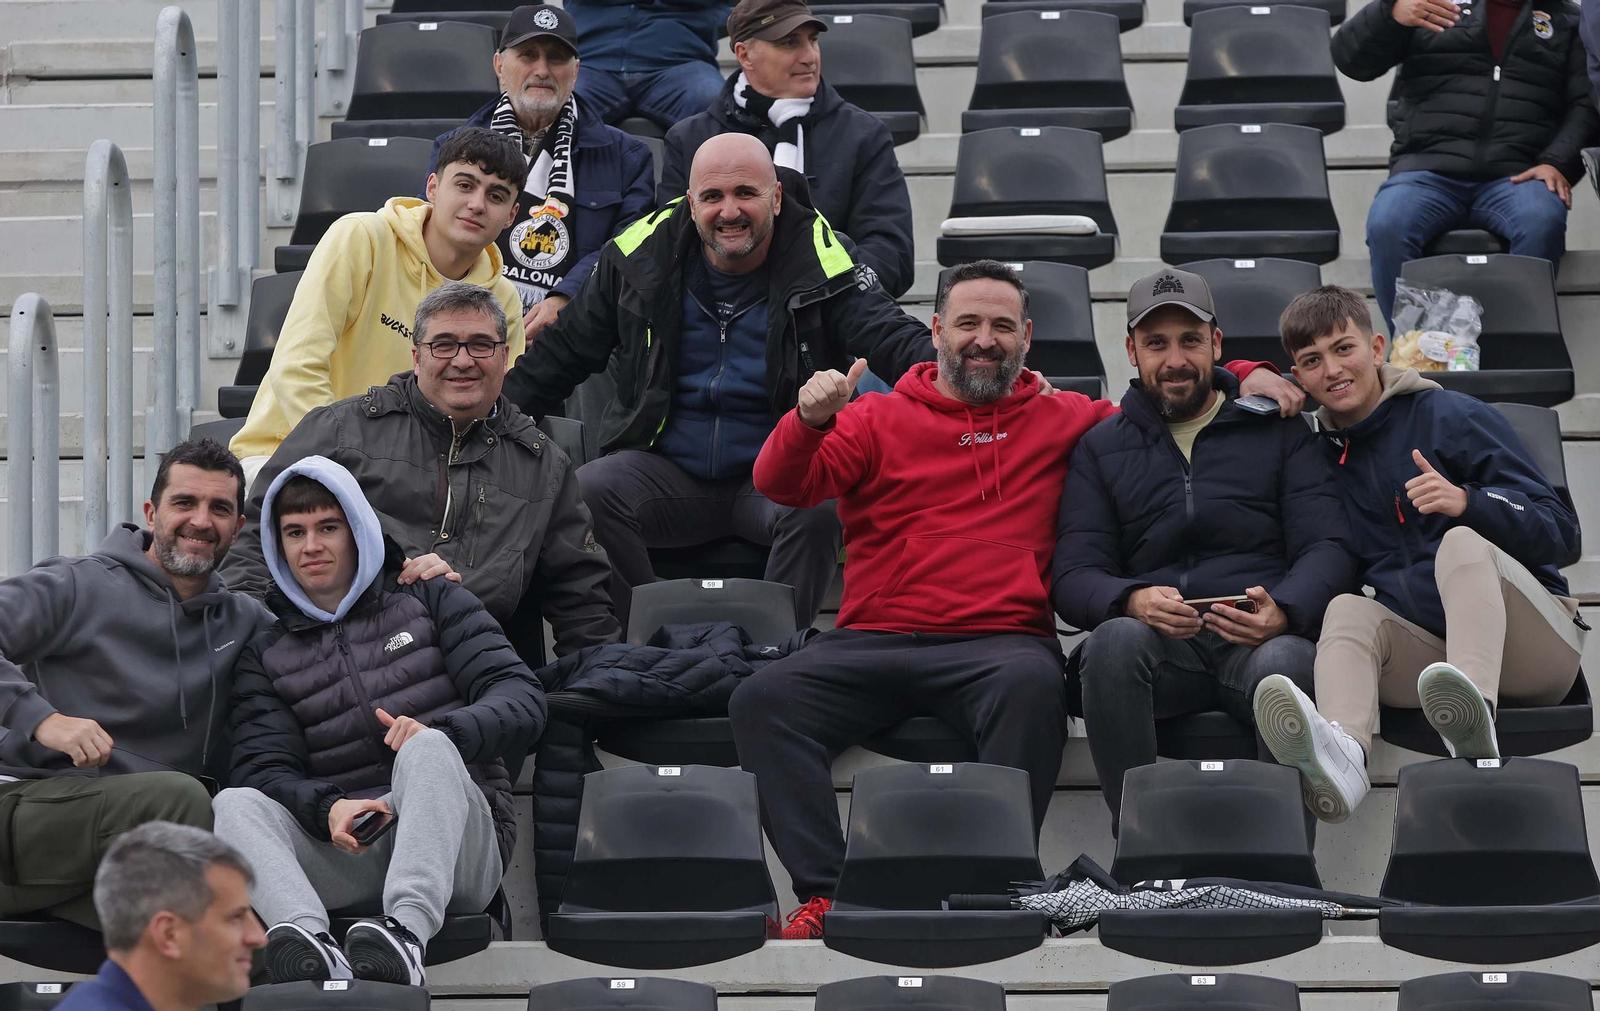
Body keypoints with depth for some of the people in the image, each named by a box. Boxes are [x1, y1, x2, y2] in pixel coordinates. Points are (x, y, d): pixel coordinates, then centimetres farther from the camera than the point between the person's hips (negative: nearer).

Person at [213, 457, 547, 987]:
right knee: (234, 805, -25)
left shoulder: (430, 601, 17)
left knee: (427, 750, -33)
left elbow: (522, 700, 3)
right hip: (343, 851, 2)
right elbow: (264, 769, 5)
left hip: (456, 841, -2)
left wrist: (441, 734, -20)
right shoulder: (265, 655, 22)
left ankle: (407, 931, -57)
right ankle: (310, 943, -55)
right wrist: (328, 808, -19)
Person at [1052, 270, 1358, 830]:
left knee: (1286, 661, -37)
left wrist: (1283, 612, -17)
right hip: (1157, 645, 1)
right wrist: (1134, 600, -16)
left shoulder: (1278, 431, 20)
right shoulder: (1101, 447, 22)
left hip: (1260, 639, -1)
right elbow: (1073, 575, 10)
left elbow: (1327, 548, 8)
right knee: (1114, 641, -35)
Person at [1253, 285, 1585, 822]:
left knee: (1462, 543, -30)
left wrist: (1467, 501, -24)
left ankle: (1475, 719, -64)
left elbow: (1559, 530, -5)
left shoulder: (1452, 416, 1)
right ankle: (1342, 754, -60)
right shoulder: (1322, 453, 16)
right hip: (1425, 651, 4)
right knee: (1347, 610, -23)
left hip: (1534, 650, -4)